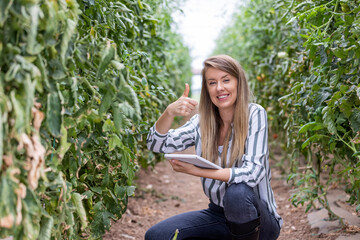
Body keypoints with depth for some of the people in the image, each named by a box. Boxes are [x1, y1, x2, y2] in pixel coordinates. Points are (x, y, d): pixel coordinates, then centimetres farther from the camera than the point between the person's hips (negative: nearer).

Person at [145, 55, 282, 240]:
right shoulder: (203, 121, 2)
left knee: (238, 192, -37)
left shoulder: (254, 114, -12)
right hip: (218, 214, 5)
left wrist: (195, 170, -28)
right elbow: (157, 145, -2)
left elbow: (253, 172, -23)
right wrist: (169, 112, -21)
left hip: (257, 219, -4)